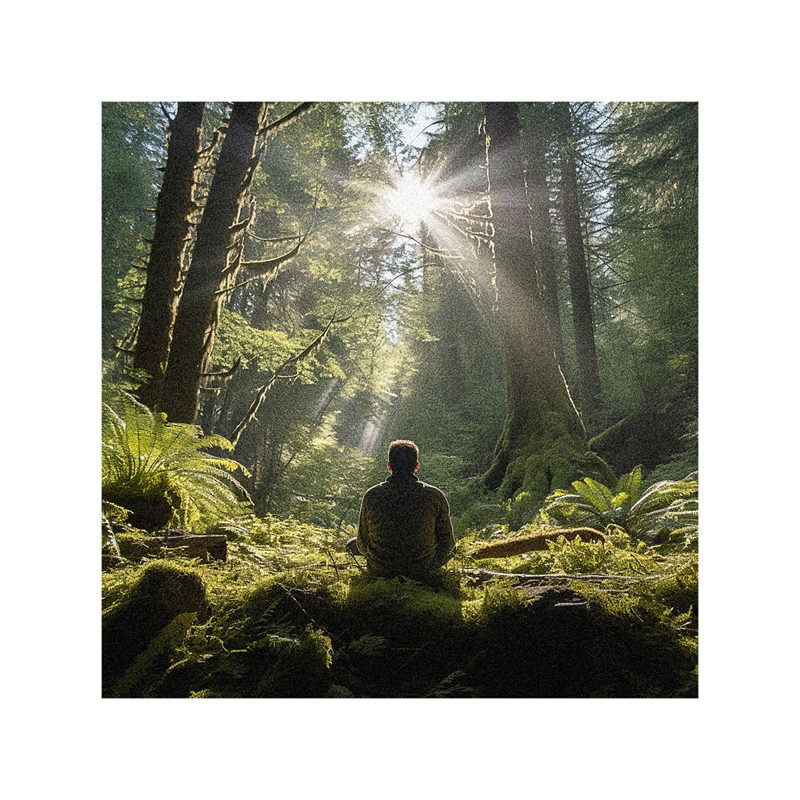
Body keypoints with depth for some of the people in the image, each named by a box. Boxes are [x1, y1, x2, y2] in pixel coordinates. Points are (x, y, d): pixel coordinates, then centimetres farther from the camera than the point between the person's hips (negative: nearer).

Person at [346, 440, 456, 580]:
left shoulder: (372, 496, -20)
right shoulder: (435, 496, -21)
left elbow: (363, 544, -7)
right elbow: (446, 543, -7)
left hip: (380, 570, 0)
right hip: (422, 571, 0)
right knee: (451, 548, 32)